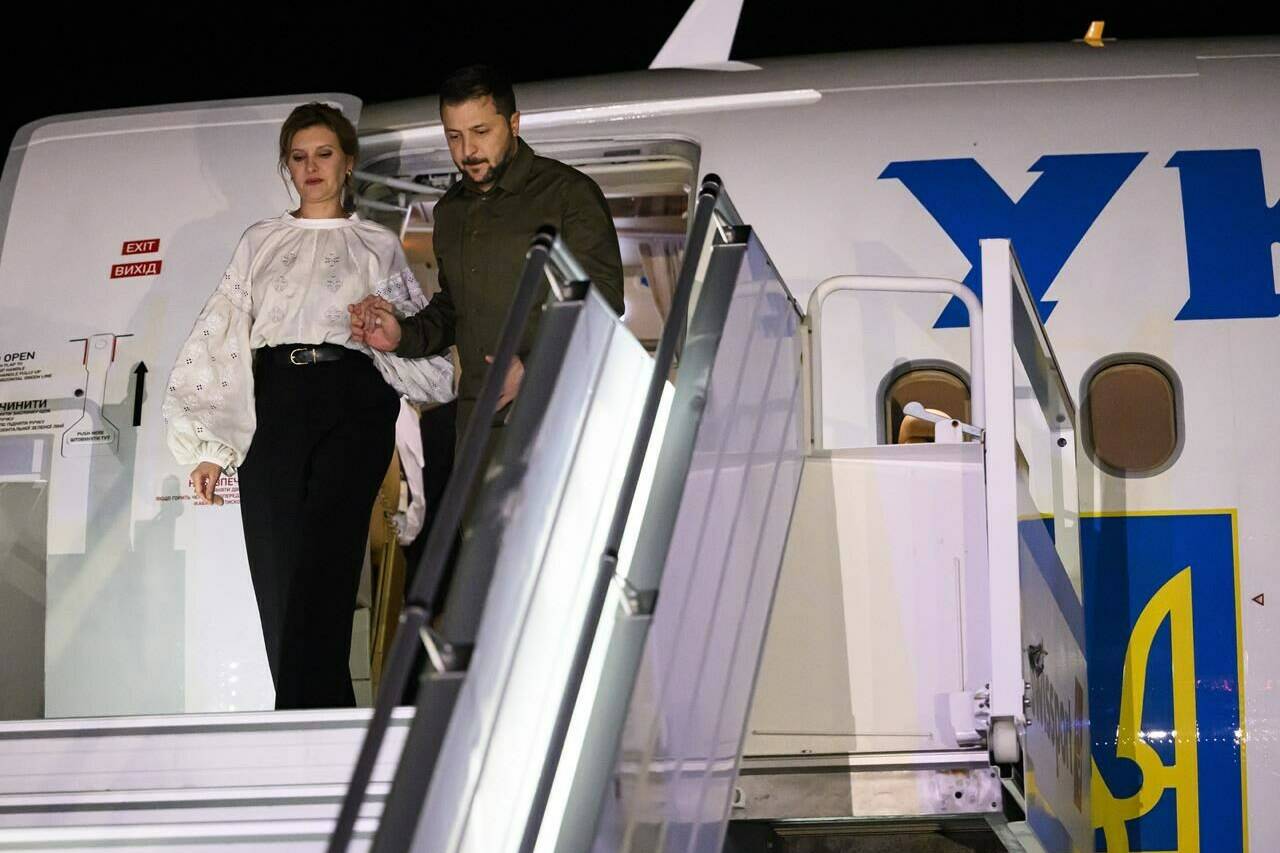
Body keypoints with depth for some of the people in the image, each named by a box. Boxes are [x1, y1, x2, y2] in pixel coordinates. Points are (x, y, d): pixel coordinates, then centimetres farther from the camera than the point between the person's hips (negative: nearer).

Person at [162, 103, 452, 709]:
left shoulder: (378, 247, 18)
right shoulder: (261, 242, 21)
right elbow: (219, 339, 14)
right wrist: (208, 445, 6)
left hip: (351, 407, -2)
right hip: (274, 406, 2)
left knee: (320, 575, -21)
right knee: (278, 583, -8)